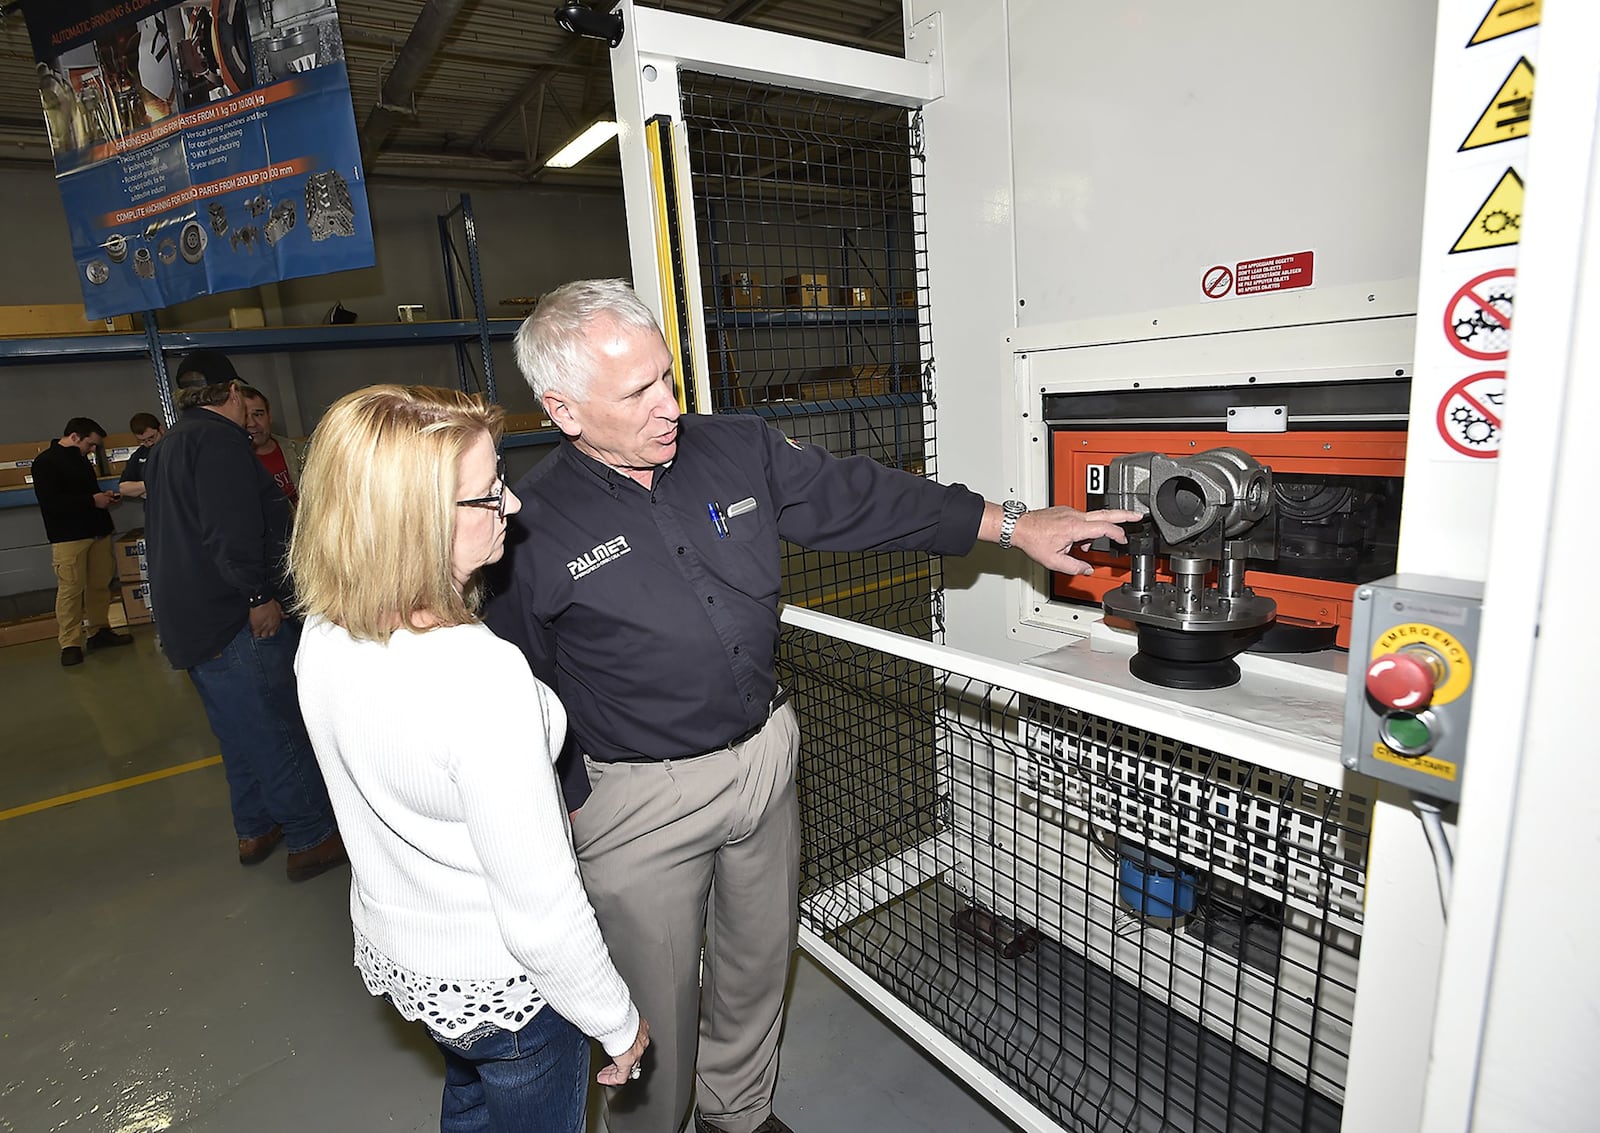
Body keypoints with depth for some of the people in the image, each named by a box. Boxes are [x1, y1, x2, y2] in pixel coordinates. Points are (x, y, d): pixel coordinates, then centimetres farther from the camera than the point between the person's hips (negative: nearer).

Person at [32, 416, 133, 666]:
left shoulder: (81, 459, 18)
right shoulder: (46, 462, -6)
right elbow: (49, 502, -17)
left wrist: (103, 497, 9)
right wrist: (92, 501, -14)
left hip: (97, 531, 7)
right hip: (68, 536, -7)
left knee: (100, 585, 8)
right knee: (70, 590, -7)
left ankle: (99, 632, 18)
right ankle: (70, 644, -1)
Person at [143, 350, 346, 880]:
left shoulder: (164, 450, 20)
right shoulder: (220, 439, -12)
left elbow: (163, 536, 26)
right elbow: (232, 531, -24)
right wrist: (258, 594, -21)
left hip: (189, 619, 10)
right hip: (235, 618, -10)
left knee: (241, 731, 17)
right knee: (280, 727, -4)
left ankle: (255, 830, 27)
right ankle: (311, 839, 2)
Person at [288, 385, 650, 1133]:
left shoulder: (324, 635, -12)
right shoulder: (483, 677, -37)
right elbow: (541, 909, -29)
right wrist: (619, 1022, -12)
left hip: (394, 948, 7)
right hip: (501, 984, -6)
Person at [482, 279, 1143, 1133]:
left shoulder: (738, 450, -3)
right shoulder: (529, 528, -15)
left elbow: (862, 499, 2)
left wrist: (1012, 526, 1)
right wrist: (567, 809, -8)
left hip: (766, 755, 5)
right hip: (639, 797, -4)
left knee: (759, 963, 24)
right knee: (654, 1006, 14)